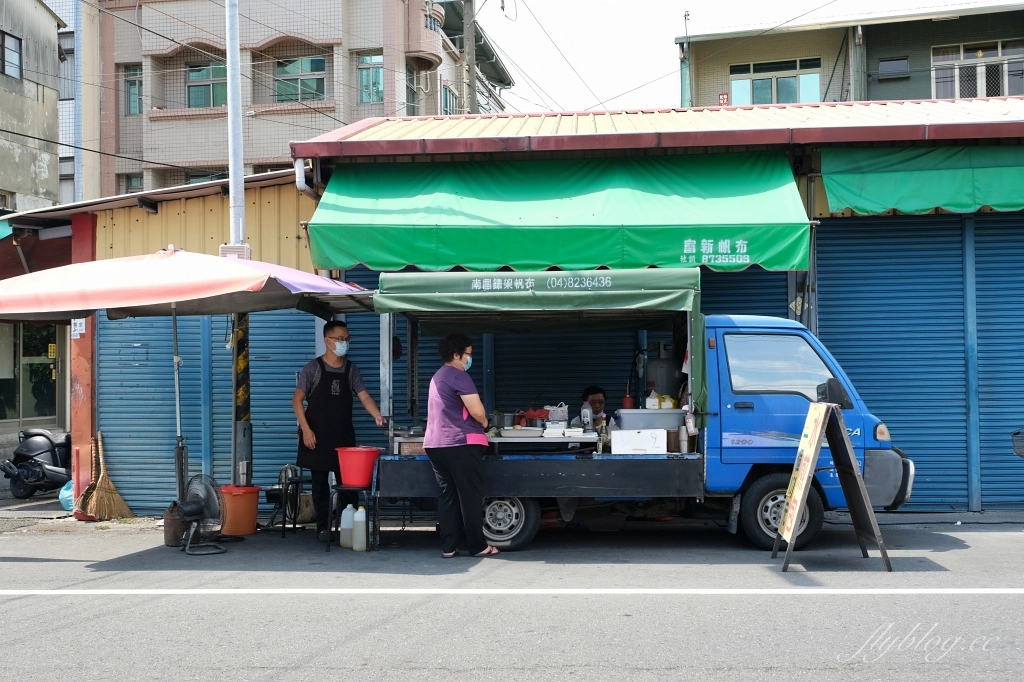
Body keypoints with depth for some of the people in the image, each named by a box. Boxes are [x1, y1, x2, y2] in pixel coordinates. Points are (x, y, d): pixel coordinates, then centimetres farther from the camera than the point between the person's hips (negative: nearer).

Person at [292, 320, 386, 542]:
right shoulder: (313, 368, -4)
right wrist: (306, 429, -14)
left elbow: (364, 396, -1)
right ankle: (323, 527, 11)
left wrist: (377, 415, -20)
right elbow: (297, 400, -5)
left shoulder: (351, 369, 7)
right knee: (320, 483, 3)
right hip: (318, 436, -3)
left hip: (344, 435, 3)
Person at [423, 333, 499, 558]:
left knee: (447, 495, 8)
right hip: (462, 443, -8)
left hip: (436, 444, 8)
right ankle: (478, 546, 5)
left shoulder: (438, 377, 19)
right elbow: (477, 411, -16)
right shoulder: (459, 376, -11)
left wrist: (476, 422, 20)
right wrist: (484, 422, 5)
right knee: (470, 496, -1)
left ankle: (448, 547, 6)